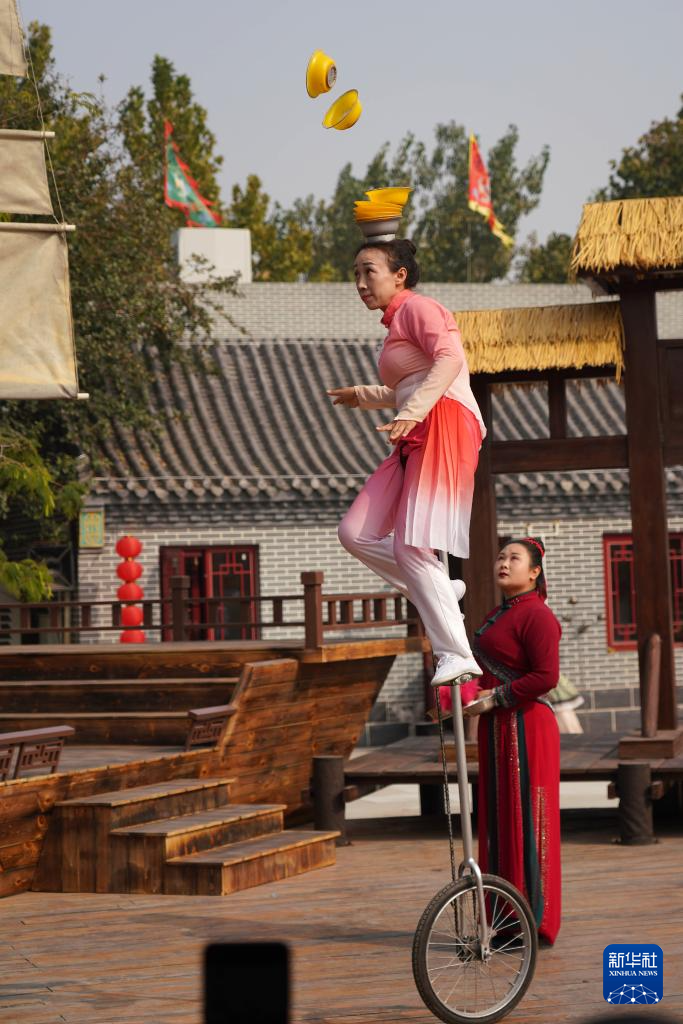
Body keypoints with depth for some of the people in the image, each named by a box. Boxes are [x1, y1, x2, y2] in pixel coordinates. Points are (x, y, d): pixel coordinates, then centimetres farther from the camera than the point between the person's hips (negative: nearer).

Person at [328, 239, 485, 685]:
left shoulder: (417, 307, -1)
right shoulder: (397, 323, 27)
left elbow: (450, 359, -20)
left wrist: (411, 412, -31)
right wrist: (362, 396, 51)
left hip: (445, 428, -10)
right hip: (416, 442, 10)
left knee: (411, 547, -18)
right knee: (356, 533, -1)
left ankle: (458, 656, -18)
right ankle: (441, 590, 6)